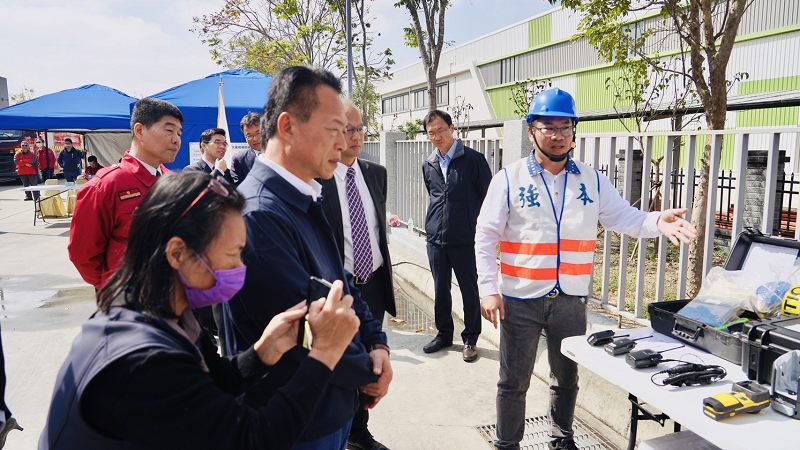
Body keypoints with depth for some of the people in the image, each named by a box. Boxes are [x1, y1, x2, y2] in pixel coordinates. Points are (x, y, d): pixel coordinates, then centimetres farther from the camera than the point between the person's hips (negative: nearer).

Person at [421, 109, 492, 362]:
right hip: (435, 238, 5)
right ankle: (444, 334, 30)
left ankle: (470, 339, 21)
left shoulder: (473, 160, -8)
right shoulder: (428, 165, 7)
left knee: (469, 290, 7)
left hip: (464, 239, -5)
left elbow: (488, 196, -4)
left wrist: (474, 224, -3)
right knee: (440, 289, 14)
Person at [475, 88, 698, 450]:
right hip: (520, 299, -3)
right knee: (514, 381, 10)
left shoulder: (592, 179, 4)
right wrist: (489, 289, -14)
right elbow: (486, 237, -7)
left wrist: (656, 222, -19)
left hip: (571, 299, 3)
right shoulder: (509, 178, -7)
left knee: (567, 376, 20)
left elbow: (623, 217, 3)